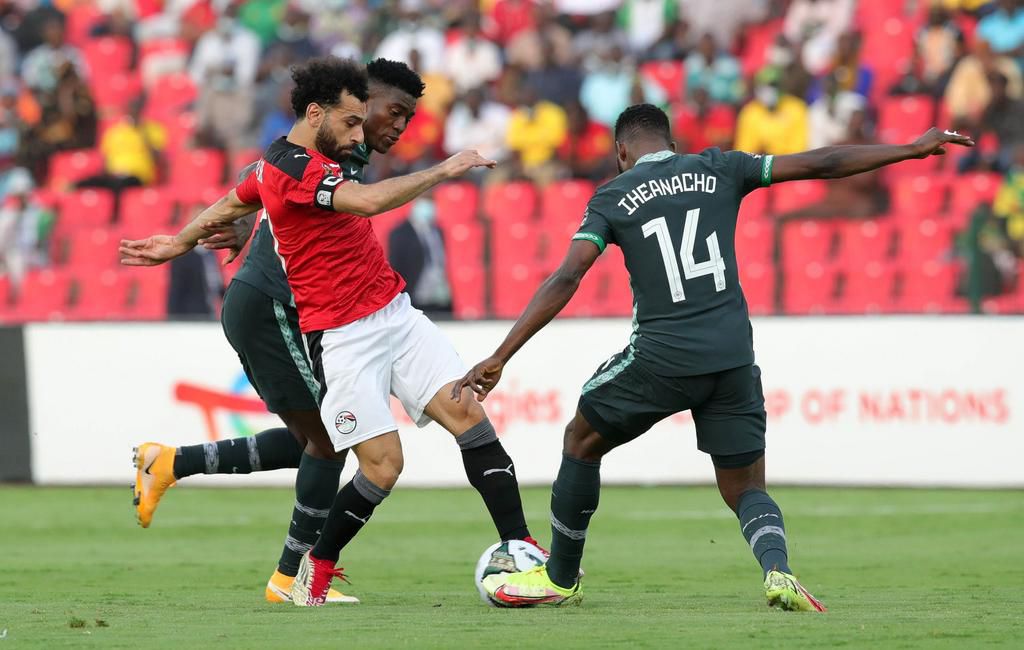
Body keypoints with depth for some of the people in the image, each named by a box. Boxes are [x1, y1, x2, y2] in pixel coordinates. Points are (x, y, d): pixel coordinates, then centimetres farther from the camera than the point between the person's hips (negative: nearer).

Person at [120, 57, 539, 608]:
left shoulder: (296, 159, 13)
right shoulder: (292, 169, -18)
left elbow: (233, 203, 29)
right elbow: (372, 201, -33)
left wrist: (181, 243, 43)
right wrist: (443, 171, -23)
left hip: (394, 311, 9)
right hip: (342, 335, -9)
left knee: (467, 412, -7)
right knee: (384, 464, -11)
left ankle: (521, 548, -9)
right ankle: (316, 568, 13)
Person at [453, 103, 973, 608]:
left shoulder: (613, 198, 5)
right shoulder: (717, 170, 11)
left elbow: (565, 279, -6)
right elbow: (818, 165, 10)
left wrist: (499, 358, -8)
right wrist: (913, 149, 18)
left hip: (661, 356, -2)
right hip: (733, 357, 2)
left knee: (581, 441, 23)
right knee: (745, 488, 13)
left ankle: (559, 578, 29)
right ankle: (777, 569, -19)